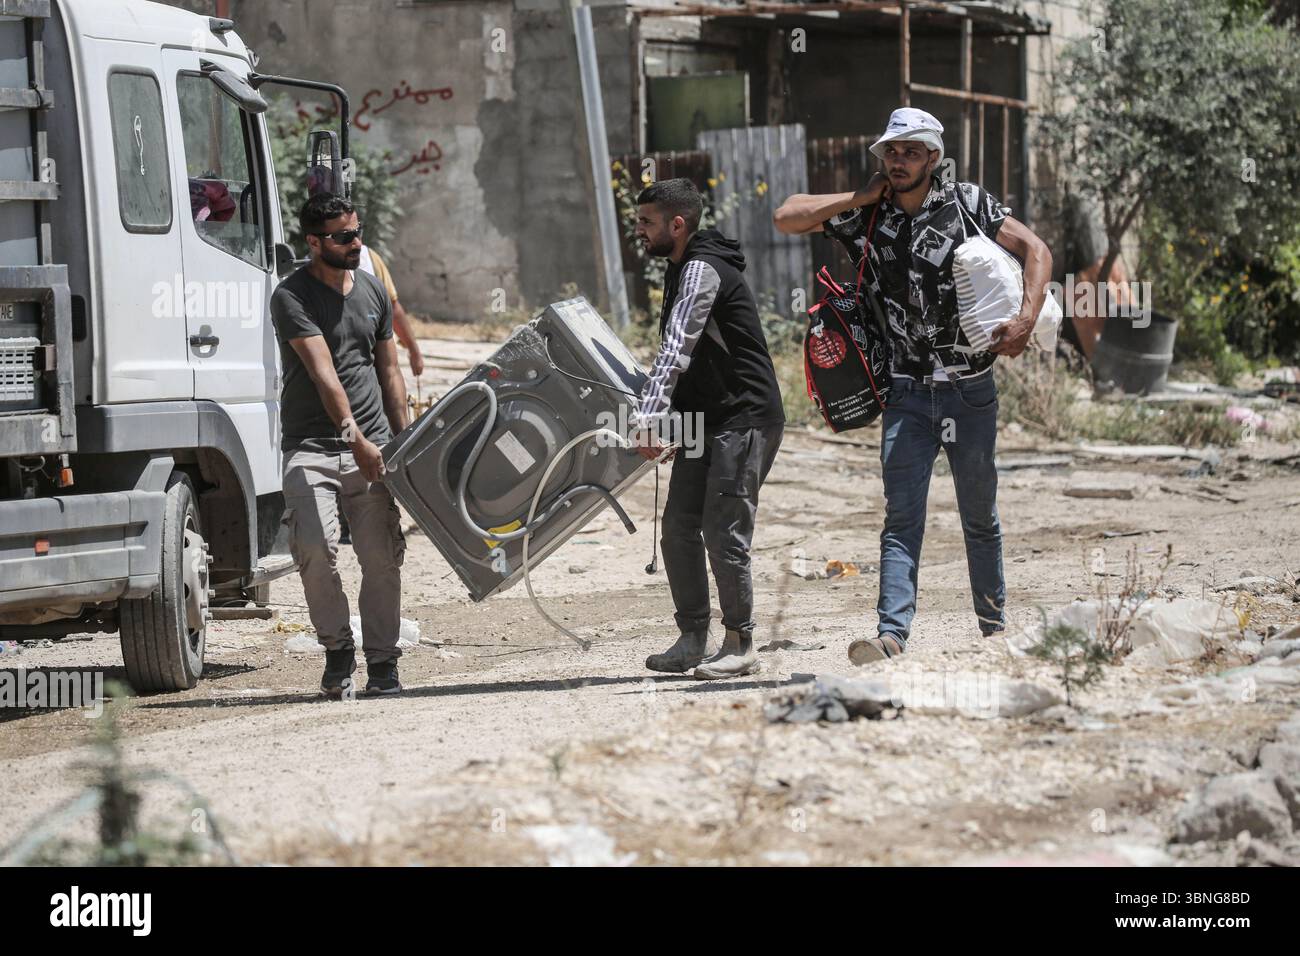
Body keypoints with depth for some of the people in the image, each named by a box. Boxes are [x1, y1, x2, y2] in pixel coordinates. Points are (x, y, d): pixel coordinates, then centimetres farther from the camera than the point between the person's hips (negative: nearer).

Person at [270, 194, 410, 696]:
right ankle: (337, 646, -1)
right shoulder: (292, 297, -6)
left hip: (373, 448, 4)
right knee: (315, 545, -20)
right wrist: (355, 438, -26)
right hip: (311, 445, -4)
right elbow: (323, 374, -17)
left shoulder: (373, 291, 14)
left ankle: (382, 663, 5)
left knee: (382, 556, -3)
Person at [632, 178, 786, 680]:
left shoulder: (703, 271, -16)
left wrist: (649, 417, -34)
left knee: (723, 535, -10)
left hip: (745, 418, -10)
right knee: (679, 530, 5)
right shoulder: (682, 270, 16)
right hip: (705, 421, 10)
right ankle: (692, 638, 12)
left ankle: (740, 643, 0)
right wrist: (666, 418, 18)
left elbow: (676, 350, -27)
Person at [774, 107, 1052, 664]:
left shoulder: (966, 204, -2)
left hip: (972, 392, 0)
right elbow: (786, 218, 0)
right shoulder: (865, 217, 3)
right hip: (906, 396, 0)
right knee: (902, 519, -10)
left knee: (980, 517, 12)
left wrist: (1026, 321, -17)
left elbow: (1035, 250, -2)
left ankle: (994, 622, 28)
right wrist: (861, 199, -6)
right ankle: (891, 635, -20)